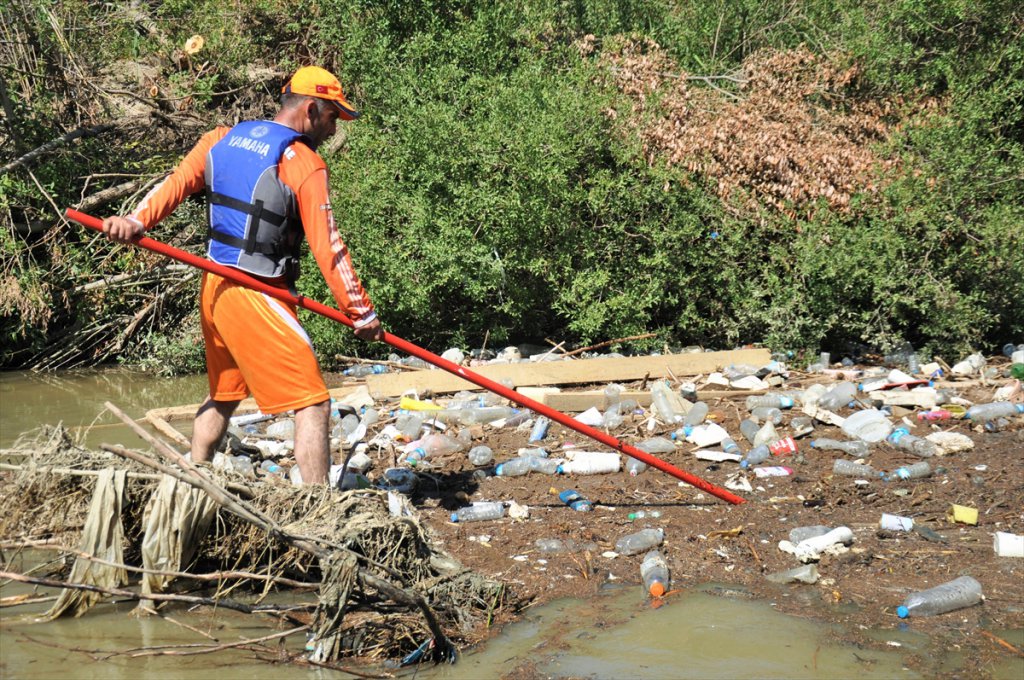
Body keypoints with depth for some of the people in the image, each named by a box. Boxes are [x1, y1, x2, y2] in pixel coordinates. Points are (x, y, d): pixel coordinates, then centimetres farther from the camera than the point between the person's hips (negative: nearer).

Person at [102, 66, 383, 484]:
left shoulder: (222, 139, 10)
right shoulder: (304, 165, -11)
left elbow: (177, 183, -1)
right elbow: (327, 249, -13)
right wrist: (362, 312, -8)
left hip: (213, 286, 8)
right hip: (257, 297, -8)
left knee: (223, 395, 26)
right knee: (312, 405, -8)